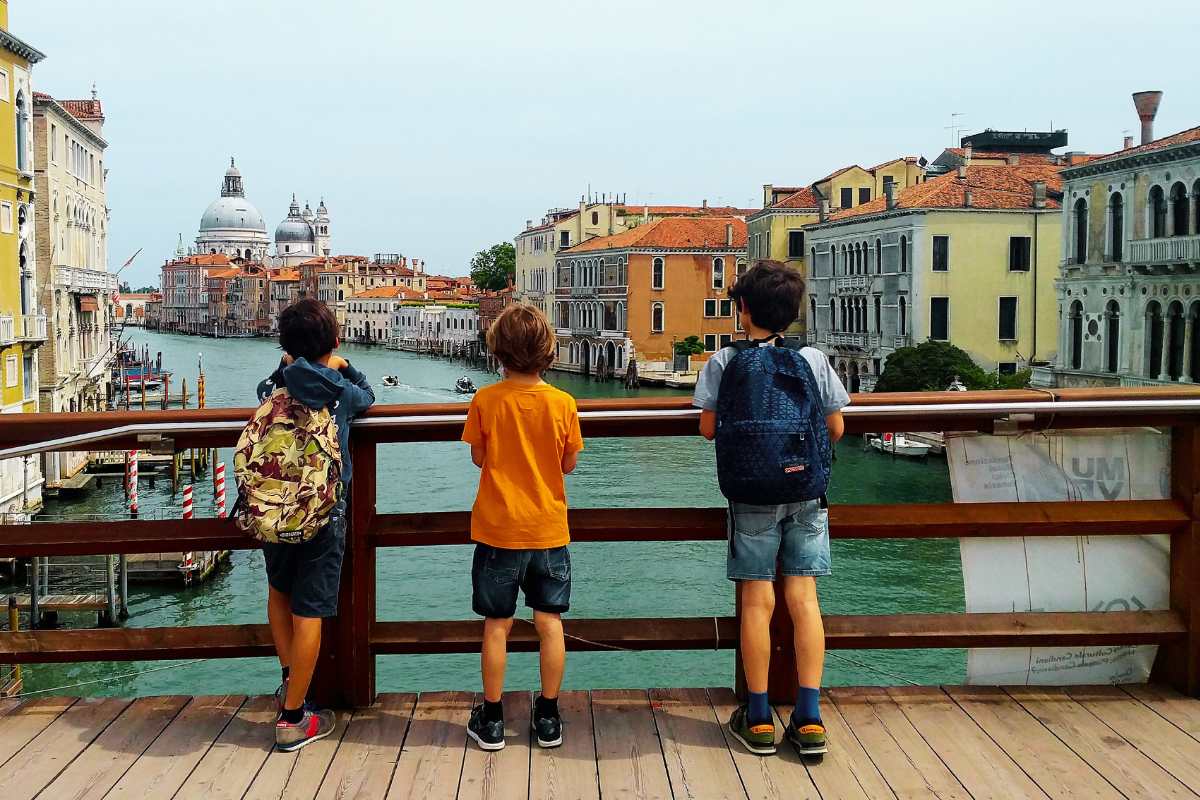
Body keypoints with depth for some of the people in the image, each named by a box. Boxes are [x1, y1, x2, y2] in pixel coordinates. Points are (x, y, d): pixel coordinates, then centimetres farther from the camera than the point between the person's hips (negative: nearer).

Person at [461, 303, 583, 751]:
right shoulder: (562, 403, -7)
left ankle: (491, 721, 16)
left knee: (497, 625, 7)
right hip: (548, 529, 1)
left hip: (498, 529, -1)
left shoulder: (486, 400, -9)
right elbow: (569, 464, 2)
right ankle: (548, 719, 15)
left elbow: (478, 458, 2)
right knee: (550, 622, 9)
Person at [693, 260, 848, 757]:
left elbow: (708, 428, -3)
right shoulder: (814, 360, 0)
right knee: (803, 598, 4)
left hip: (753, 495, -2)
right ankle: (809, 718, 4)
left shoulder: (724, 361, -5)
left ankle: (759, 720, 10)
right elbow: (835, 429, 5)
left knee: (757, 601, 4)